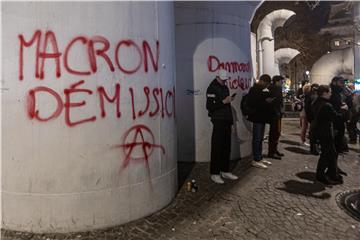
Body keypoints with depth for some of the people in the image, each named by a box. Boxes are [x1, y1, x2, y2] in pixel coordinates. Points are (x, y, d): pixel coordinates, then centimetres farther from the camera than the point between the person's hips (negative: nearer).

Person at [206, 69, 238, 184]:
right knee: (217, 148, -5)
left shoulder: (225, 87, 19)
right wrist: (224, 101, -19)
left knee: (227, 147, 10)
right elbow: (209, 106, -17)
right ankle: (214, 173, 3)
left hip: (227, 121, 8)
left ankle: (225, 171, 20)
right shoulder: (212, 88, -7)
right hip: (218, 122, -8)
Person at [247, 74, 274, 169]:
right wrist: (265, 101, -18)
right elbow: (252, 103, -20)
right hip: (257, 117, -9)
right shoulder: (254, 90, -11)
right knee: (257, 138, -5)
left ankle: (260, 158, 21)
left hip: (262, 117, 9)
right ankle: (256, 160, 0)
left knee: (260, 138, 13)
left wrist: (269, 101, 4)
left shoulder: (263, 90, 17)